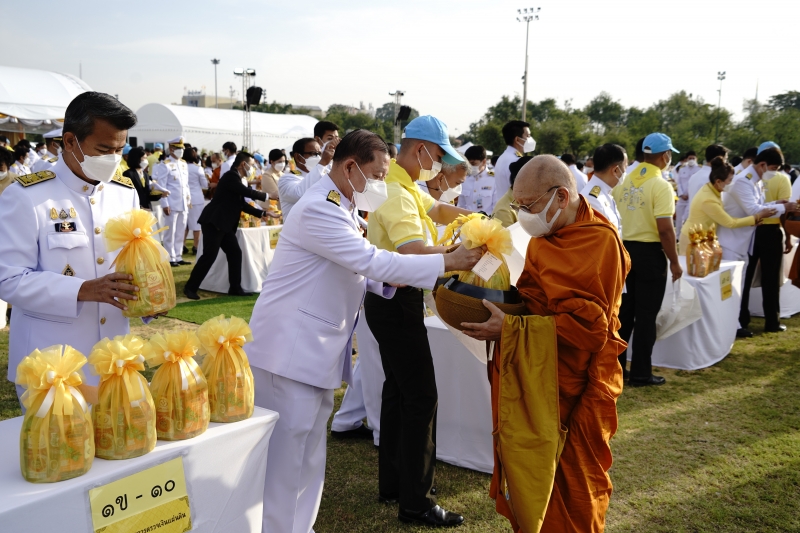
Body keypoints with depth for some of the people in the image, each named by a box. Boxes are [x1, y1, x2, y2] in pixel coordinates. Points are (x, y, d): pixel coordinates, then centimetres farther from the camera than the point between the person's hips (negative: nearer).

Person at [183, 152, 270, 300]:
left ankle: (235, 288, 13)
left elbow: (242, 204, 19)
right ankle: (190, 287, 0)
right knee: (209, 256, -10)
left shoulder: (236, 179, 16)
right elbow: (248, 192, -22)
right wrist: (266, 196, -8)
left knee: (235, 253, 7)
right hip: (213, 222, -10)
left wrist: (262, 213, 13)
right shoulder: (230, 176, -13)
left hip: (224, 224, 10)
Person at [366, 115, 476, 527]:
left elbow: (438, 210, 19)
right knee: (421, 398, -5)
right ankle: (415, 502, 4)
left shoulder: (407, 187, 11)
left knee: (398, 390, 17)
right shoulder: (397, 194, -22)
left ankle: (391, 483, 29)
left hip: (393, 301, 11)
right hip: (397, 303, -11)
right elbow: (416, 253, -35)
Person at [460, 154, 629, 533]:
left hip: (572, 389, -7)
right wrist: (500, 307, 1)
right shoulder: (544, 237, 9)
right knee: (526, 480, 10)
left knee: (568, 493, 6)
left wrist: (511, 329, -23)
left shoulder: (600, 240, -16)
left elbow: (587, 324, -22)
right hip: (533, 379, 7)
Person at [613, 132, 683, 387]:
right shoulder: (660, 186, -16)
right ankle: (640, 373, 8)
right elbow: (664, 229, -19)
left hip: (625, 248, 6)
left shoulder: (624, 181, 4)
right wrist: (674, 262, -10)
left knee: (625, 310, 15)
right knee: (646, 314, 2)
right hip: (650, 252, -6)